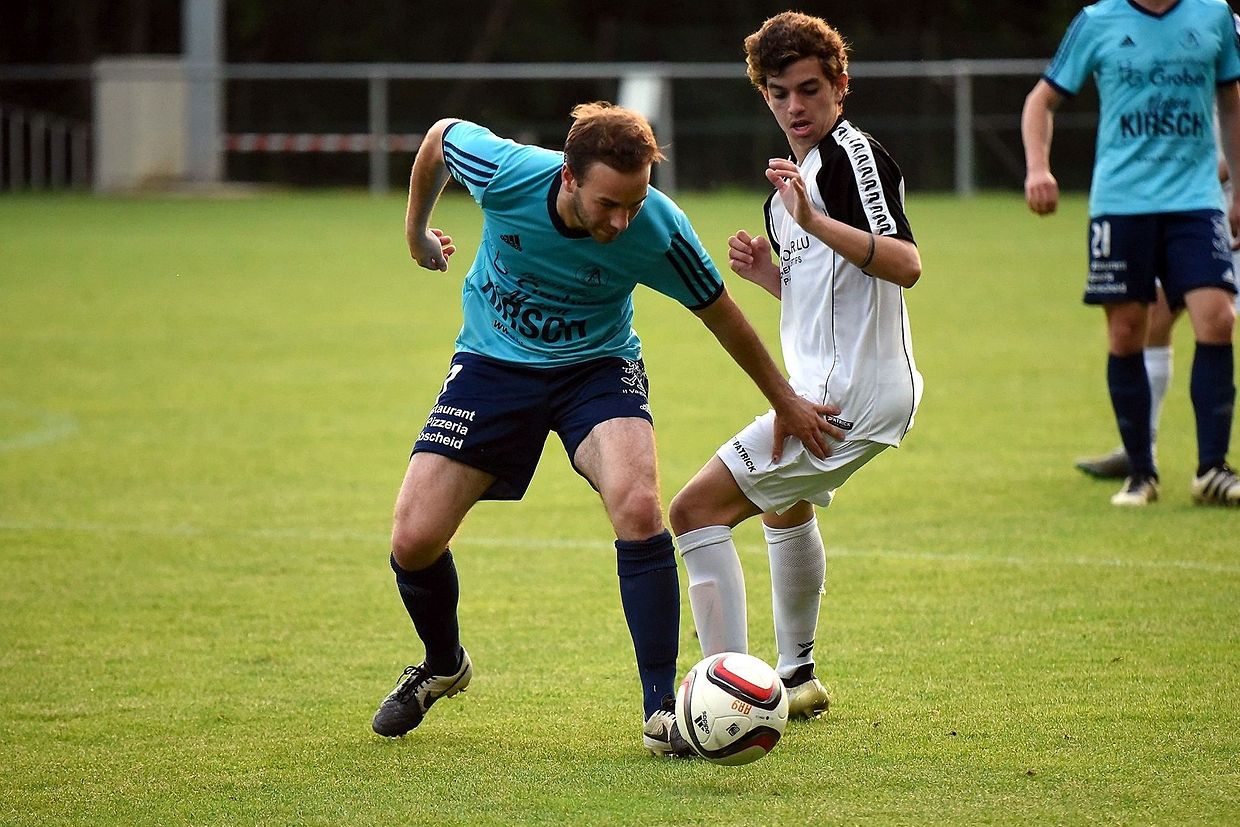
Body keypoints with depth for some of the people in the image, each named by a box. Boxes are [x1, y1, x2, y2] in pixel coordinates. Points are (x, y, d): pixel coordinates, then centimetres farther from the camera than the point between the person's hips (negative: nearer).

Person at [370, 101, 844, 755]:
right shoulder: (504, 172, -28)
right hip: (494, 363, 1)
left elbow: (719, 314, -7)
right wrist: (416, 233, 12)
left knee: (638, 507, -29)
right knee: (413, 541, -8)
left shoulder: (658, 230, -26)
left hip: (597, 366, -1)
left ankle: (661, 712, -17)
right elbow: (439, 135, -3)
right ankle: (443, 667, 26)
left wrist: (786, 403, 4)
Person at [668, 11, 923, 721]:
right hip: (828, 386, 11)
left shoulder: (853, 152, -14)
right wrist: (769, 271, 9)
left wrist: (815, 222, -39)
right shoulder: (801, 169, 17)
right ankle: (798, 679, 53)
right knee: (786, 508, 37)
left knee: (698, 509, -15)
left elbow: (906, 265, -30)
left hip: (847, 394, -11)